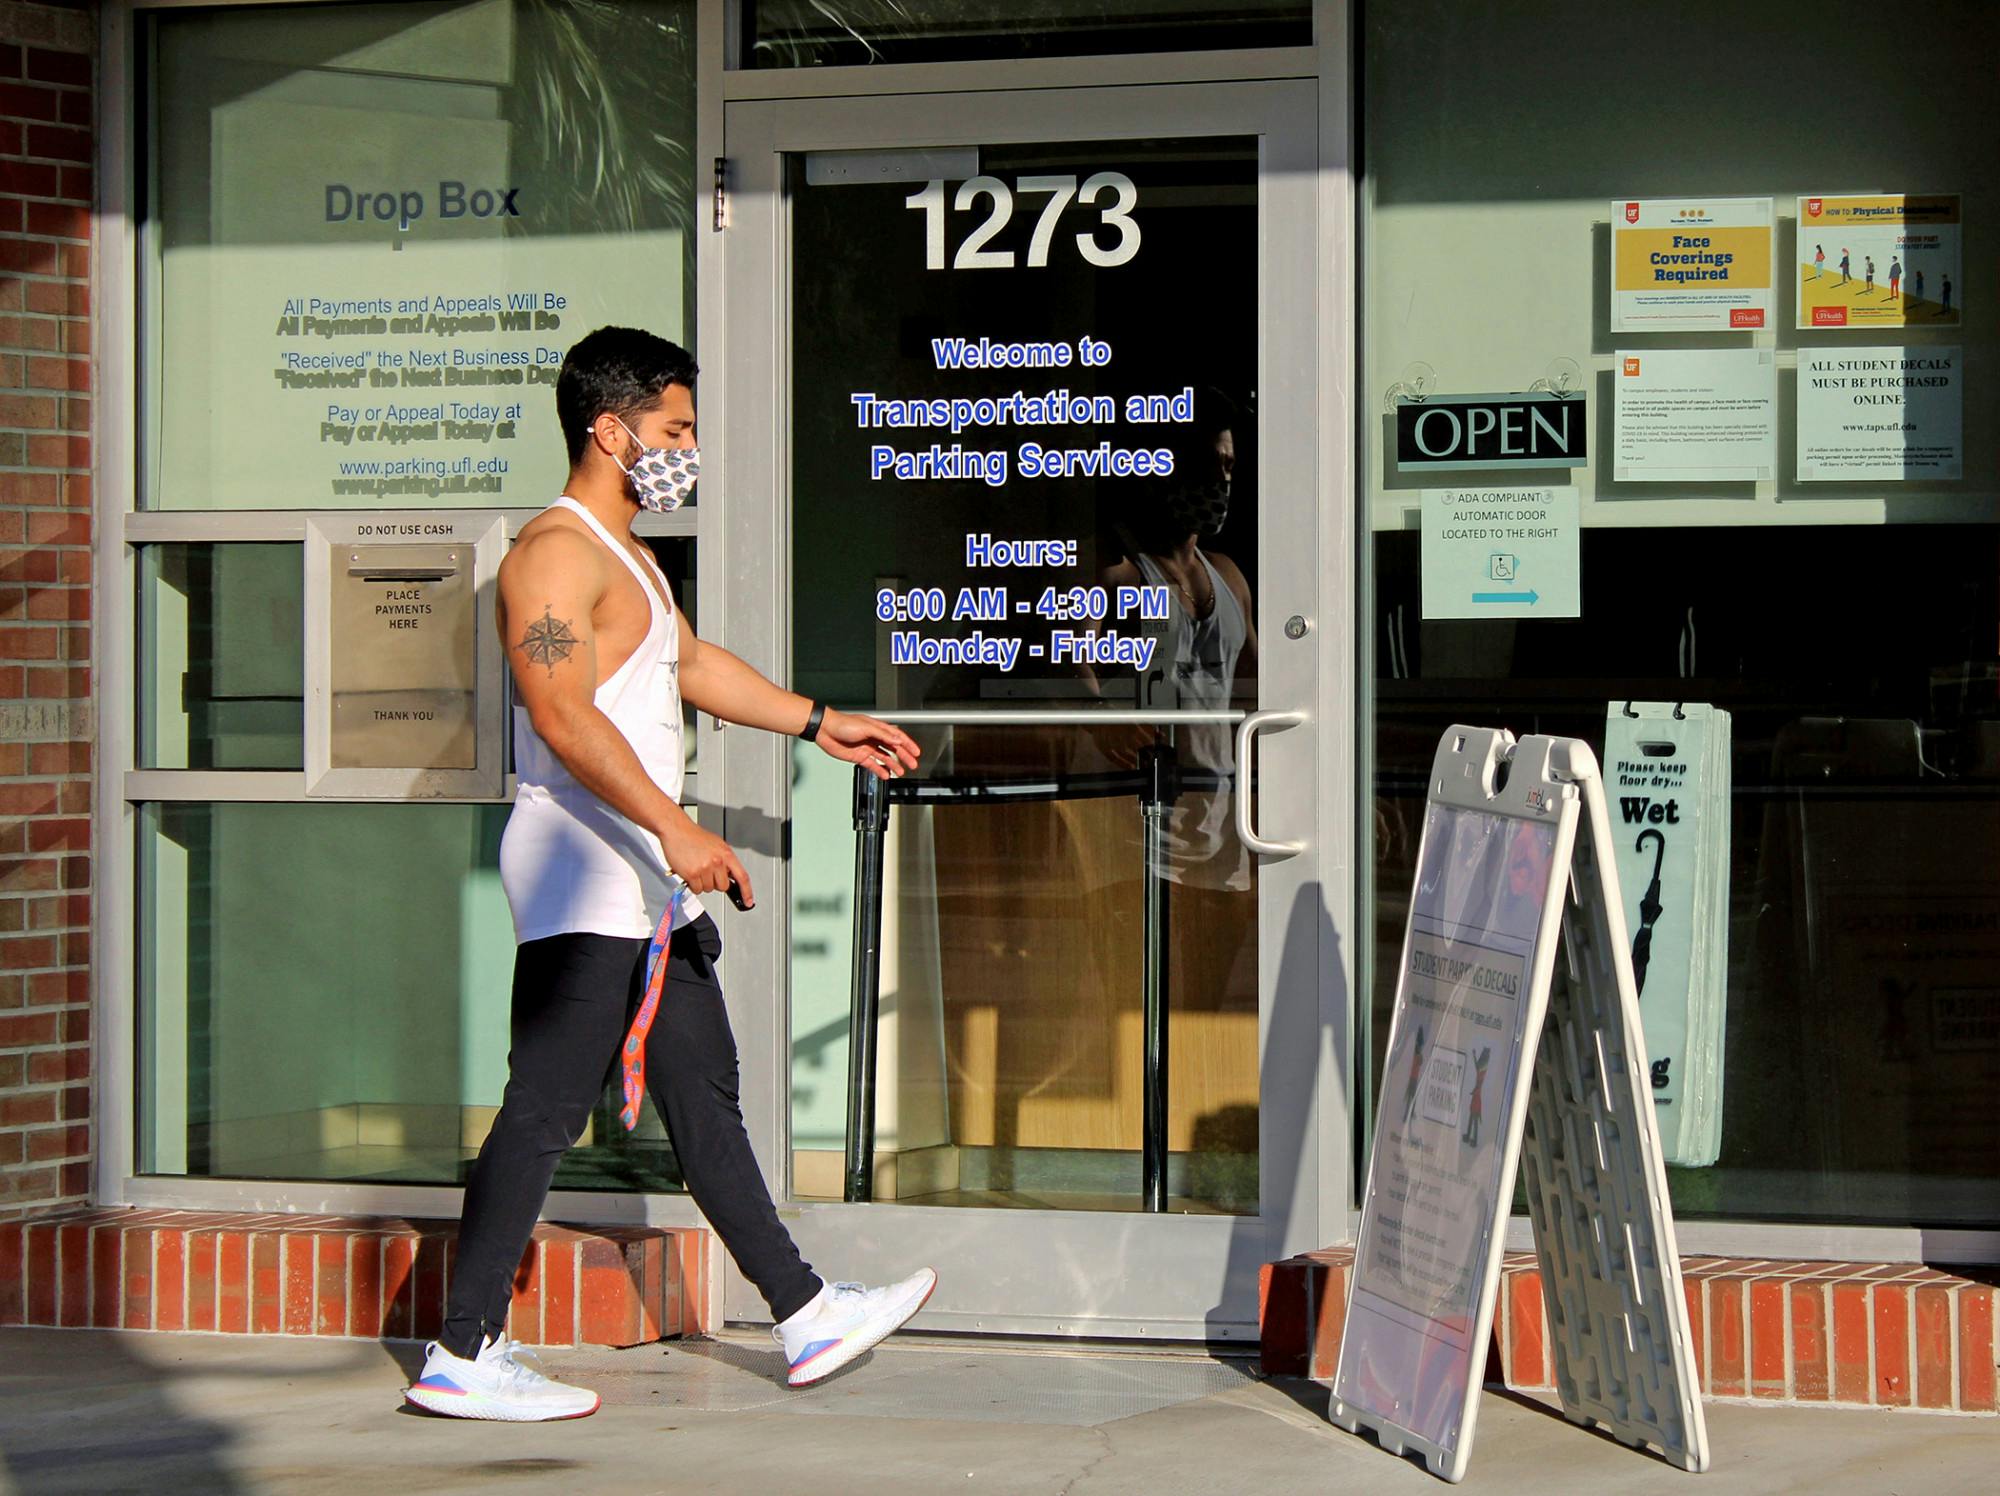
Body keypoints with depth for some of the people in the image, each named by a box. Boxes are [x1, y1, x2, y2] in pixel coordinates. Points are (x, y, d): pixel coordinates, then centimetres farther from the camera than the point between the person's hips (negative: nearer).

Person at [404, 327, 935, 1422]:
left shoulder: (624, 554, 21)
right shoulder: (557, 551, -14)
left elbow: (690, 663, 36)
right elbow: (565, 716, -25)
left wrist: (819, 724, 36)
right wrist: (676, 828, -31)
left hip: (647, 887, 11)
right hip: (582, 885, -11)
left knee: (703, 1094, 13)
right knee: (547, 1107, -9)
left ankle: (803, 1316, 19)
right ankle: (462, 1356, -5)